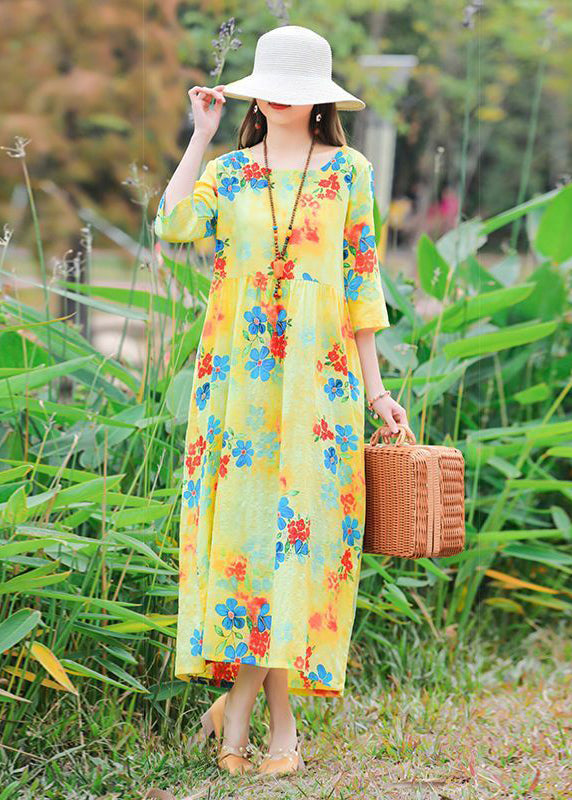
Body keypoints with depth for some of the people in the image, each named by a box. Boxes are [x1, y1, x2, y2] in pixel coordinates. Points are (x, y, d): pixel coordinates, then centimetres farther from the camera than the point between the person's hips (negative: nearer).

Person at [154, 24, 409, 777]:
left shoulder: (348, 171, 6)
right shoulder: (228, 172, 9)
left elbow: (361, 280, 6)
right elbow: (172, 226, -10)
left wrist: (375, 385, 3)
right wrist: (202, 135, -4)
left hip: (318, 376, -1)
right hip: (238, 375, 1)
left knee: (301, 526, -3)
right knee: (235, 523, -1)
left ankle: (282, 708, 3)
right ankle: (239, 694, 8)